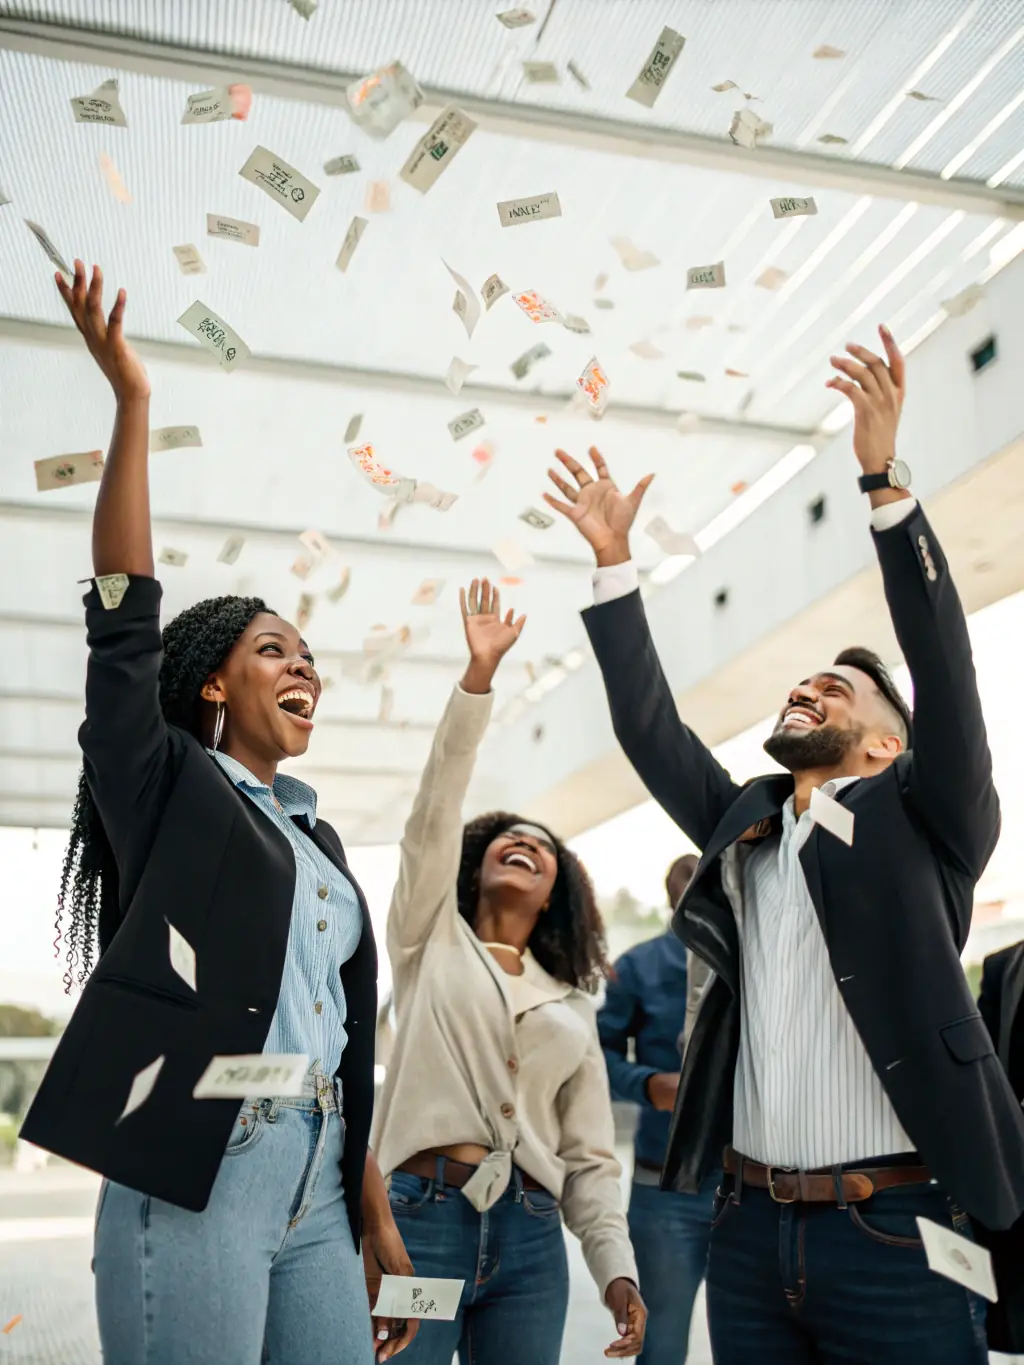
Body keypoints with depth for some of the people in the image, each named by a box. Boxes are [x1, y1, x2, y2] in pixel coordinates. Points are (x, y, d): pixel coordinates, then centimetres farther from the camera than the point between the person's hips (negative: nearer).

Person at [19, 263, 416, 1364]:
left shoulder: (318, 839, 17)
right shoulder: (166, 787, 2)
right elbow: (124, 623, -12)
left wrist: (377, 1219, 15)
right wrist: (131, 400, -15)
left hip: (317, 1190, 6)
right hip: (193, 1181, -6)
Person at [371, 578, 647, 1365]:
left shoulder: (573, 1007, 16)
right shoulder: (431, 938, 9)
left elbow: (590, 1156, 12)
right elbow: (438, 805, -3)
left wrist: (617, 1268, -3)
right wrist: (481, 673, -10)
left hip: (531, 1240, 3)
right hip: (421, 1217, -3)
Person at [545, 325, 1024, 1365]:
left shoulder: (923, 827, 0)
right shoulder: (741, 833, 12)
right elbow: (649, 730, 9)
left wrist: (884, 476, -19)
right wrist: (613, 560, 5)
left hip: (892, 1237, -4)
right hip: (750, 1228, 4)